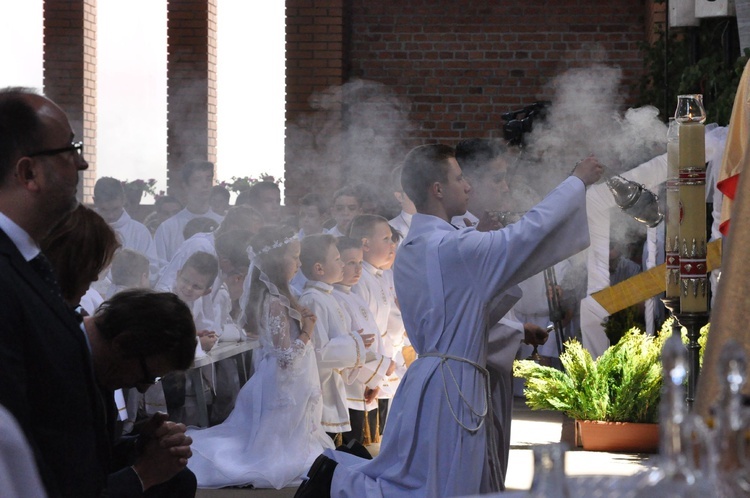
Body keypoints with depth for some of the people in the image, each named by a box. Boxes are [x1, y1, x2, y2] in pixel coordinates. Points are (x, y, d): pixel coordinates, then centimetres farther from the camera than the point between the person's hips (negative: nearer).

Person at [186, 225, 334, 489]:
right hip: (286, 386, -10)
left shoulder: (265, 296, 3)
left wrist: (299, 318, 7)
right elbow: (286, 356, -25)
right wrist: (307, 331, -13)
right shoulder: (276, 303, -25)